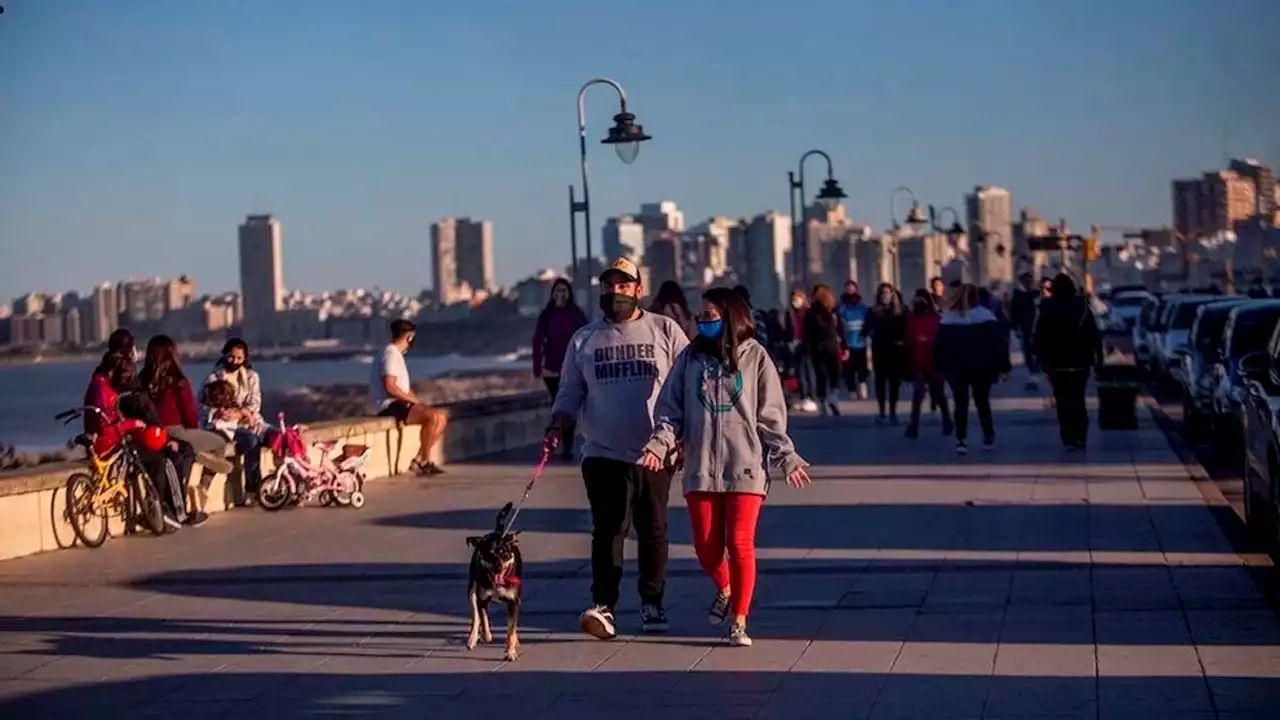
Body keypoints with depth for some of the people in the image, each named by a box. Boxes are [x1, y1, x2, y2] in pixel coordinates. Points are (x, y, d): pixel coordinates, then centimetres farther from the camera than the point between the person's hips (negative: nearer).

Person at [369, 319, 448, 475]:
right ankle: (423, 460, -14)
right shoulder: (391, 354, -14)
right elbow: (390, 387, -23)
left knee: (441, 418, 2)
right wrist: (414, 400, -15)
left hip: (400, 403, 10)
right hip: (388, 405, -10)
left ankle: (419, 460, -3)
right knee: (432, 417, -25)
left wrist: (417, 401, 5)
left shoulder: (397, 354, 19)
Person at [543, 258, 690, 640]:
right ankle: (603, 607, -11)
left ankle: (652, 603, 18)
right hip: (603, 454, 0)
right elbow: (570, 392, 11)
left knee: (653, 530, 7)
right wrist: (557, 427, -6)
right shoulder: (584, 338, 10)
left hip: (655, 453, 0)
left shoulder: (665, 331, 4)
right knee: (608, 530, -8)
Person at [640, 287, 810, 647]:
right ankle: (724, 589, 36)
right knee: (706, 547, 4)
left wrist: (786, 457, -4)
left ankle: (739, 622, 6)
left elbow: (771, 415, 2)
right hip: (701, 468, 2)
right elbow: (670, 408, 7)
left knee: (740, 545, -5)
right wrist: (660, 442, -9)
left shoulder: (754, 357, 1)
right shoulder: (690, 358, 7)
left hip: (745, 467, -2)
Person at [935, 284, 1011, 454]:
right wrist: (1003, 365, -7)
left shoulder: (947, 317, 3)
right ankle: (989, 437, 19)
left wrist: (939, 366, 8)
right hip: (981, 367, 0)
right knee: (982, 401, 16)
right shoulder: (986, 315, -4)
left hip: (955, 368, 0)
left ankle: (961, 440, -6)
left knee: (961, 403, 4)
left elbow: (939, 345, 2)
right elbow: (997, 342, -9)